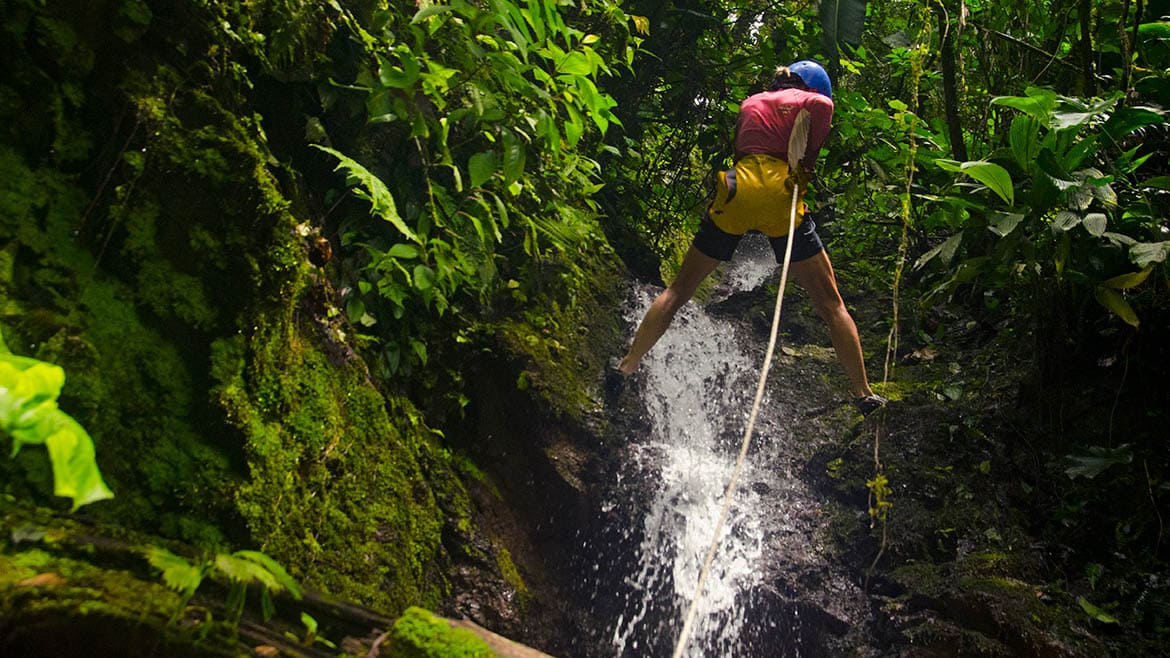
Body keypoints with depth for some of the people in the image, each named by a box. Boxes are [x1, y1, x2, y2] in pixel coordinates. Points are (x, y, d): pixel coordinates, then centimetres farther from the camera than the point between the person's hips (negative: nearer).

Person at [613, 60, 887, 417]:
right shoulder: (818, 101, 16)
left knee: (678, 290, 12)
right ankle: (863, 394, 7)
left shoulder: (750, 102, 27)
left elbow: (738, 150, 19)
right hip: (781, 196, -3)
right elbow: (809, 157, 7)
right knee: (830, 303, 6)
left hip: (735, 190, 3)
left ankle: (626, 367, 13)